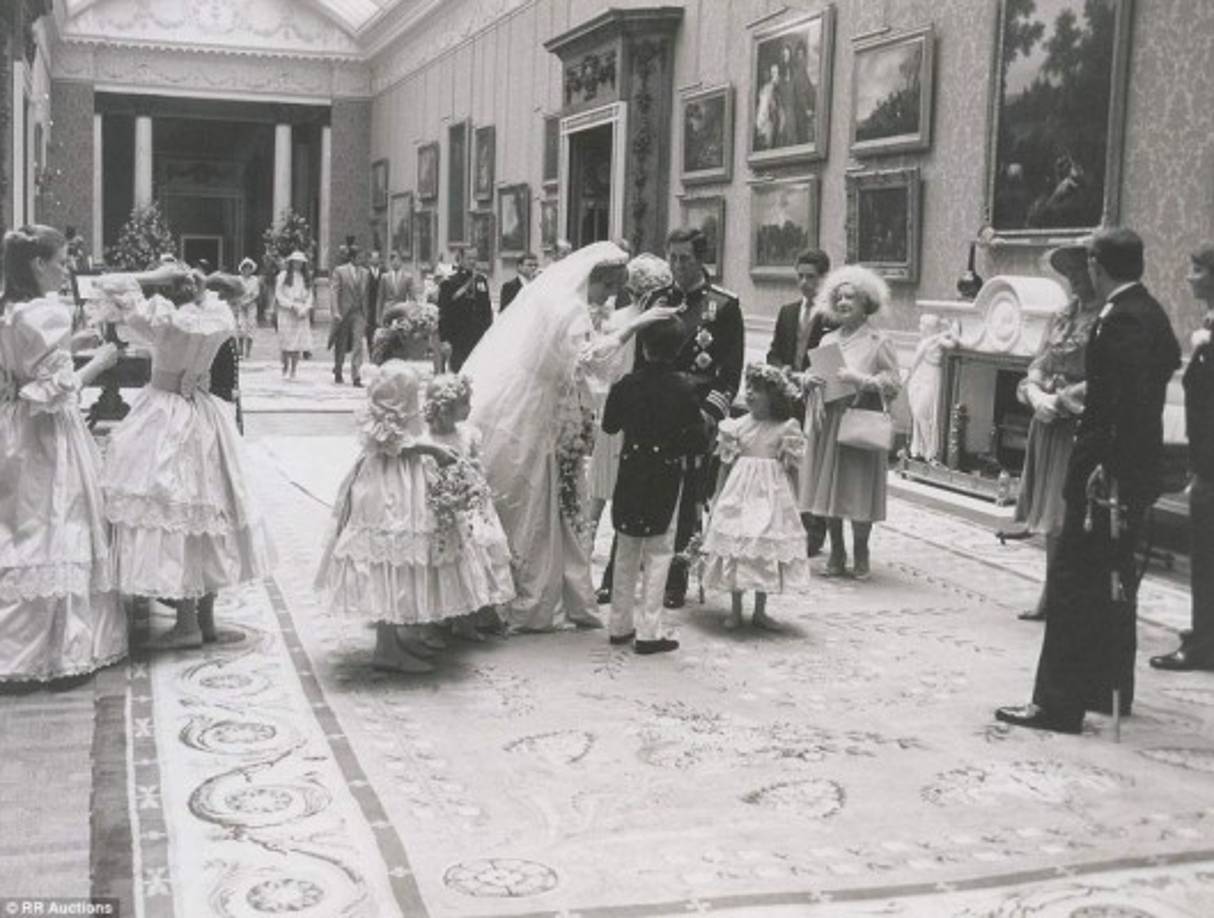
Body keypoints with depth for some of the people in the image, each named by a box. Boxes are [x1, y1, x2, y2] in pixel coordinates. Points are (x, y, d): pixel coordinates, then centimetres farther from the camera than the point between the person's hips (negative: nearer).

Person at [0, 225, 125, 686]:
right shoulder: (48, 313, -19)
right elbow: (58, 390, -21)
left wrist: (69, 344, 16)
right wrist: (99, 361, -9)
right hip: (50, 437, -9)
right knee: (57, 539, 0)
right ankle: (62, 652, 7)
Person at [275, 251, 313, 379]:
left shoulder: (306, 277, 12)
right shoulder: (283, 275, 1)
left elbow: (310, 295, 11)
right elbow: (279, 295, -2)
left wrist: (306, 308, -6)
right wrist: (292, 305, -12)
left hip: (301, 314, 3)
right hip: (286, 312, -2)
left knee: (299, 342, -4)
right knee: (285, 341, -4)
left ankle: (293, 370, 1)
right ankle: (285, 366, 16)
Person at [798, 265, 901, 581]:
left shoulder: (879, 341, -1)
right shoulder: (828, 339, 14)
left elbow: (892, 384, -7)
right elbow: (809, 375, 18)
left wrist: (861, 380, -19)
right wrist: (809, 379, -4)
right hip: (827, 424, 5)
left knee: (858, 492, -4)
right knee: (828, 491, 5)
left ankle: (860, 556, 10)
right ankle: (836, 555, 16)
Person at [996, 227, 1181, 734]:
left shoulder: (1120, 321, -19)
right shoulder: (1151, 313, 11)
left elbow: (1128, 406, -24)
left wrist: (1105, 476, -24)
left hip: (1107, 476, -10)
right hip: (1133, 472, 10)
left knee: (1074, 584, -5)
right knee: (1112, 583, 19)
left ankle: (1058, 704, 0)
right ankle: (1110, 690, 31)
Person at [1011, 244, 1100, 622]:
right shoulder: (1063, 315, 14)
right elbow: (1037, 367, 13)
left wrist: (1060, 399, -14)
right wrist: (1036, 394, -7)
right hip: (1049, 424, 7)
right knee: (1051, 517, 12)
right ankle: (1052, 596, 21)